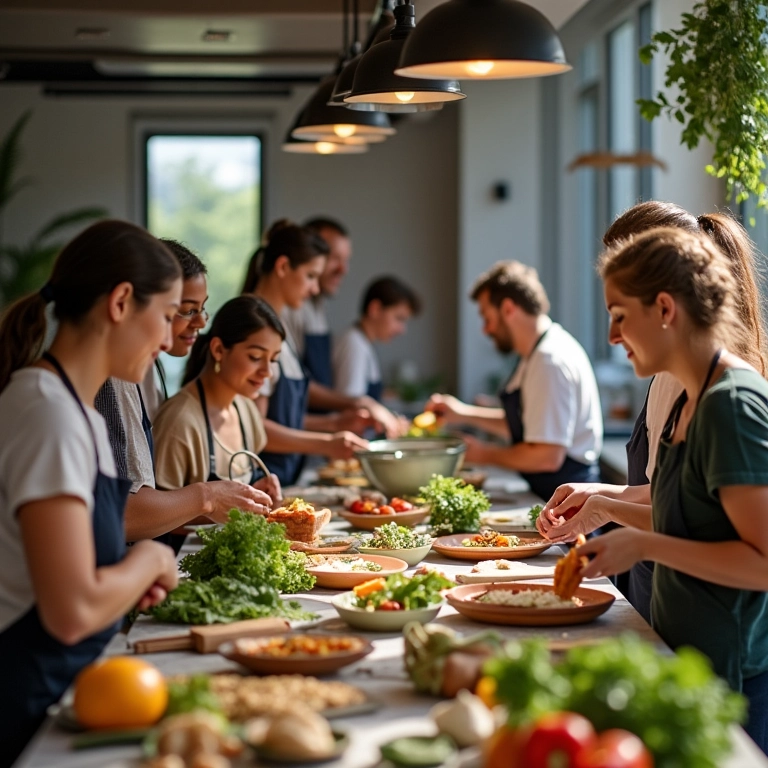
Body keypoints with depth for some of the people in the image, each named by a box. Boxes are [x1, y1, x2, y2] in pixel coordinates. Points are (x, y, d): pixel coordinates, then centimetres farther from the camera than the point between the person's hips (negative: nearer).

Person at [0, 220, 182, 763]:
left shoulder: (74, 406, 10)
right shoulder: (52, 413, -19)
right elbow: (73, 611, -25)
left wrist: (132, 580, 6)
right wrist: (149, 560, -9)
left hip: (61, 687, 9)